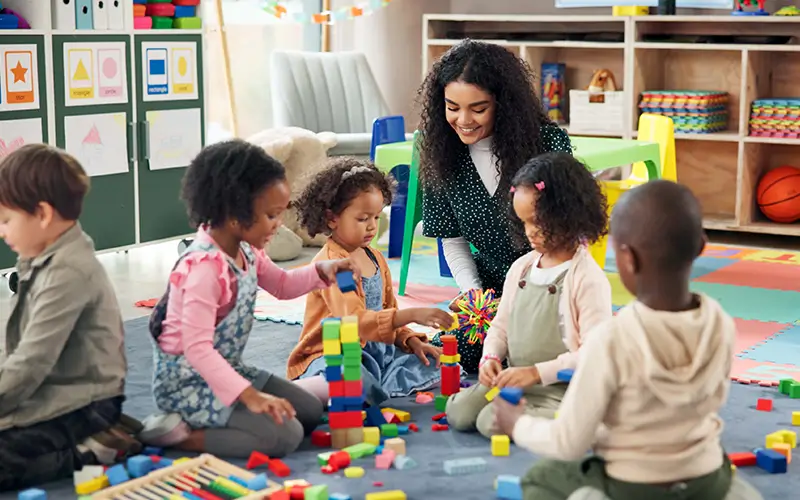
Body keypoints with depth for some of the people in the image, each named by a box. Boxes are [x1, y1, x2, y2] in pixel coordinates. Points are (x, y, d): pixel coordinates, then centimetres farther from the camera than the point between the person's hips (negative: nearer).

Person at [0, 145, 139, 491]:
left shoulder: (67, 272, -21)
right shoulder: (50, 261, 10)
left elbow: (31, 364, -22)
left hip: (79, 405, -10)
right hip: (54, 394, 10)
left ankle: (86, 453, -9)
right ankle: (88, 439, 7)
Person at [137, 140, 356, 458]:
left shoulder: (246, 252, 3)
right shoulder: (205, 268, -27)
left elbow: (282, 285, 23)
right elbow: (197, 348, -33)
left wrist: (321, 271, 3)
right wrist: (249, 395, -39)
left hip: (224, 370, 10)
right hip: (188, 383, -10)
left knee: (309, 411, 9)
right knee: (284, 435, -20)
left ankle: (193, 422, 7)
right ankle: (179, 435, -12)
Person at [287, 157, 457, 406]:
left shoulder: (376, 259, 14)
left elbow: (388, 314, 22)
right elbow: (356, 320, -28)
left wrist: (412, 341, 3)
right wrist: (413, 315, -35)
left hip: (375, 349, 10)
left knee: (431, 363, -3)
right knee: (357, 383, -40)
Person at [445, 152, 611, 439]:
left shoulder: (588, 279, -13)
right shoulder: (521, 268, 8)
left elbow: (594, 352, -17)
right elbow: (501, 324, 18)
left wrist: (536, 372, -22)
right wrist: (490, 357, -3)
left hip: (558, 390, -7)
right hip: (512, 381, 7)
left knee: (493, 421, -25)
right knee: (458, 412, -11)